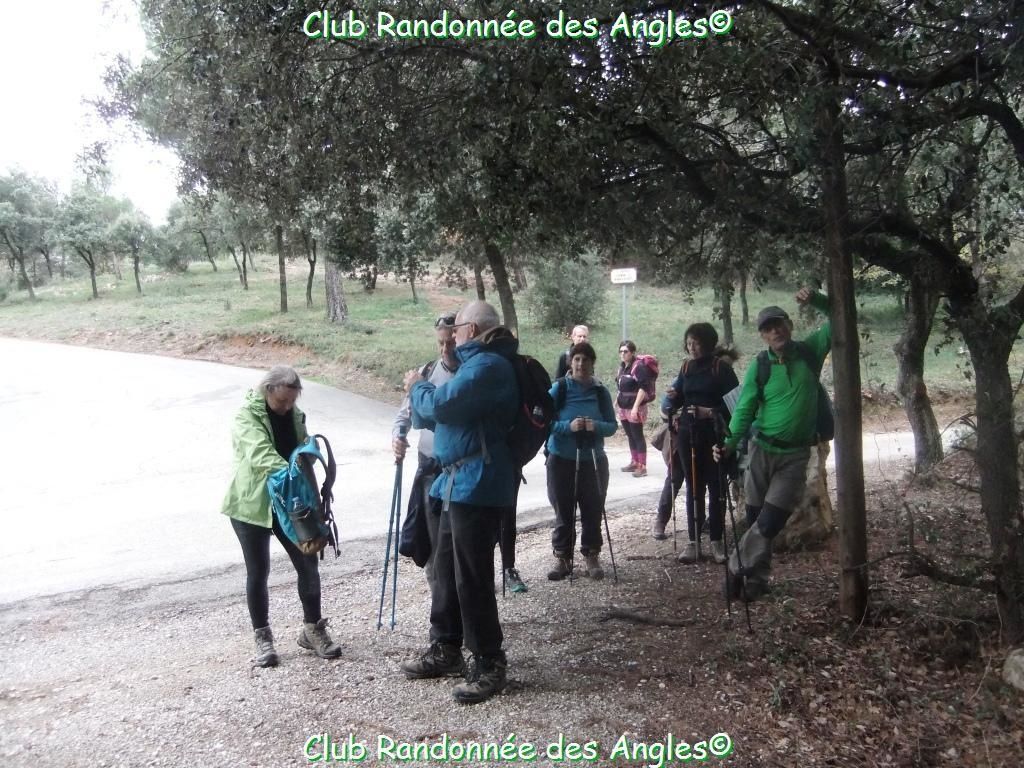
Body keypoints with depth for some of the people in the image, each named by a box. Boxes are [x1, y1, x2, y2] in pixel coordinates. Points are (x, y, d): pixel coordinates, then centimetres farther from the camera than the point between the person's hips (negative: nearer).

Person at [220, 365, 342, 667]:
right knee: (258, 571, 4)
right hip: (251, 504, -5)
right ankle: (263, 637, 18)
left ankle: (312, 628, 21)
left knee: (308, 564, 4)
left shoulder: (294, 416, 5)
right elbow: (261, 453, -31)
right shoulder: (247, 416, -14)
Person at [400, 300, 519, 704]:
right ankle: (446, 648, 29)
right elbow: (444, 412, 23)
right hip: (460, 480, 11)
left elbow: (441, 404, -22)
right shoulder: (477, 363, 20)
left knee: (471, 575, -6)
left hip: (477, 483, -11)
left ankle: (490, 665, 6)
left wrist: (416, 387, -3)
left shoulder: (488, 365, -15)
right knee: (445, 567, 16)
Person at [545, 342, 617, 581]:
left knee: (593, 512, 6)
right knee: (564, 512, 4)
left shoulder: (601, 391, 2)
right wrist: (569, 426, -24)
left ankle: (592, 557, 19)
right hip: (562, 460, -2)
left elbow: (612, 425, 3)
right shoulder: (559, 388, -6)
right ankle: (562, 558, 14)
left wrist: (597, 426, -18)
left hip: (593, 461, 2)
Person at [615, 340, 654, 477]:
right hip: (624, 408, 8)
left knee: (638, 436, -5)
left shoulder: (639, 366, -13)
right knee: (630, 436, 15)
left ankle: (642, 466, -2)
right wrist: (616, 401, 20)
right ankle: (634, 462, 25)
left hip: (635, 408, -8)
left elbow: (643, 388, -19)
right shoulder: (622, 367, 11)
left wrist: (635, 407, -23)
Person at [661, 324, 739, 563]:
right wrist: (672, 396, -8)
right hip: (687, 433, 4)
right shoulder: (686, 368, 10)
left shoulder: (721, 367, -4)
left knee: (715, 487, 2)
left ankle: (716, 541, 9)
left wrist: (712, 412, -21)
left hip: (714, 434, -4)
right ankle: (693, 541, 9)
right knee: (693, 487, 6)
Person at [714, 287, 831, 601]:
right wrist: (730, 442, -25)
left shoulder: (810, 352, 0)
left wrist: (815, 300, -16)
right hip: (762, 450, 0)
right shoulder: (759, 368, -3)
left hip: (795, 456, 0)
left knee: (769, 523, -10)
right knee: (756, 519, 6)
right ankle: (755, 579, 20)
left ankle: (738, 569, 6)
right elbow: (744, 410, -9)